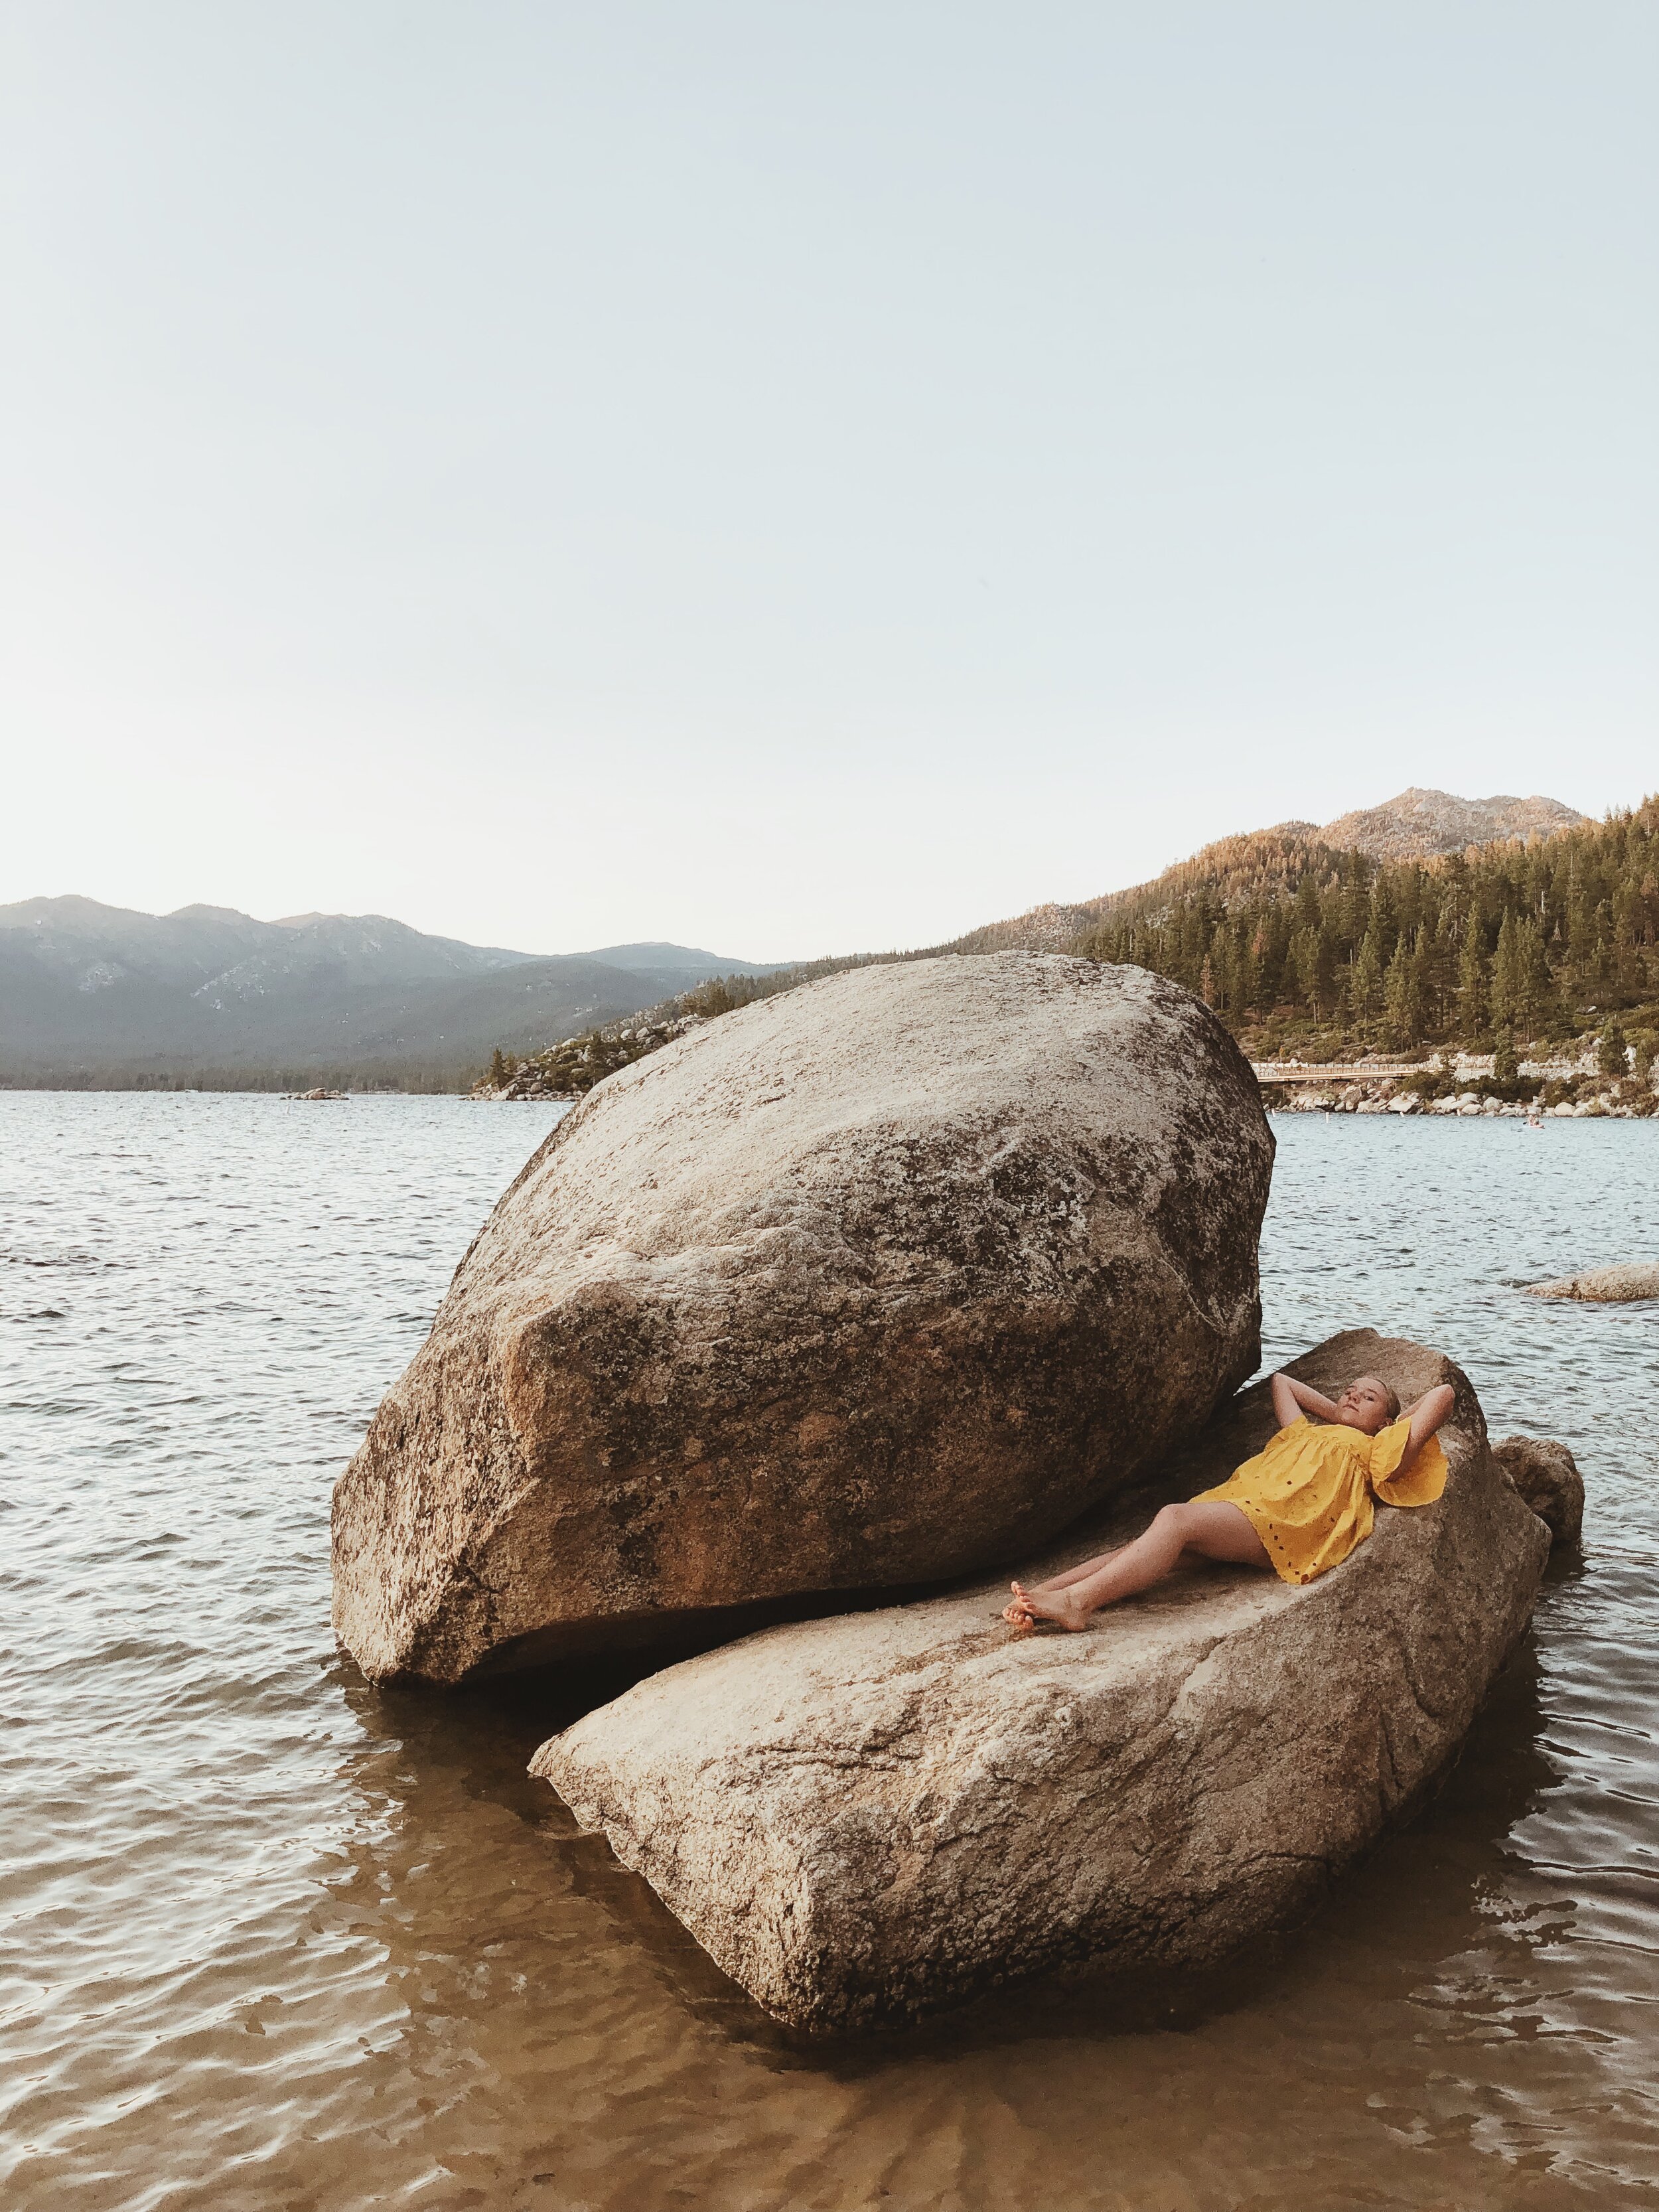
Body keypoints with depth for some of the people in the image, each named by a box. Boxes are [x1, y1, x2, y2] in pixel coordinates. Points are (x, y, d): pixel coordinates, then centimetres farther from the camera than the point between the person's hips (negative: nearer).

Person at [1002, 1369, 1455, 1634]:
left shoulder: (1372, 1449, 25)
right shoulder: (1306, 1431, 41)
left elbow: (1441, 1395, 19)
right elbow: (1282, 1381, 57)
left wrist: (1395, 1417, 35)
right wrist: (1335, 1412, 52)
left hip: (1278, 1520, -6)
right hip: (1234, 1499, 6)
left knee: (1174, 1519, -33)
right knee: (1140, 1544, -22)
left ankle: (1076, 1602, -49)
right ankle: (1040, 1594, -37)